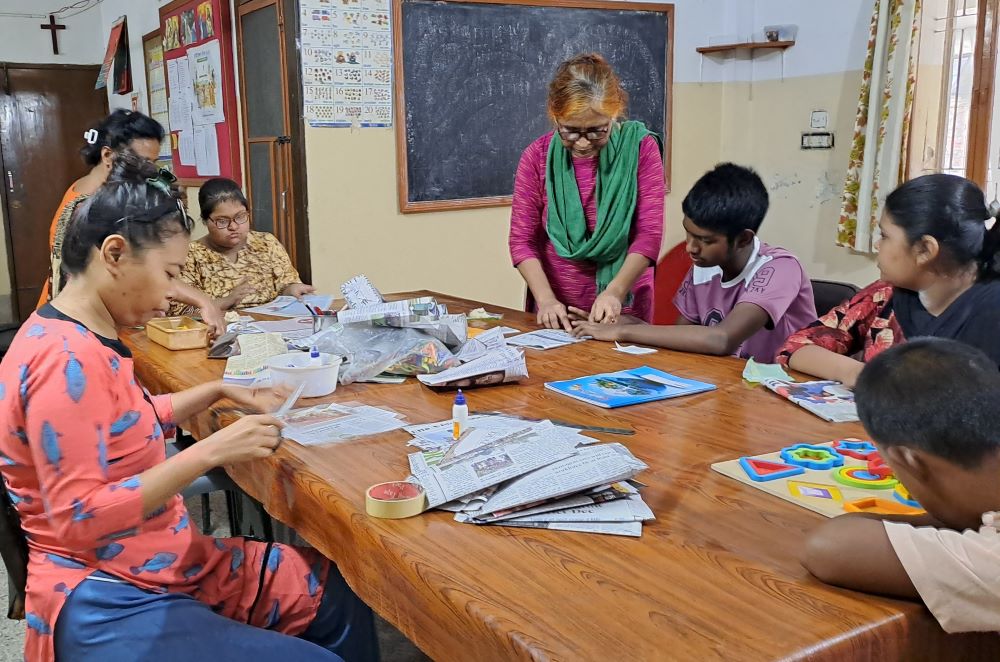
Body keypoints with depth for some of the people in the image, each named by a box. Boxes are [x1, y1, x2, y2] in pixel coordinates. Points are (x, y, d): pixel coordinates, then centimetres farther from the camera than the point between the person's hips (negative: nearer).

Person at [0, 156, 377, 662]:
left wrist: (217, 390, 15)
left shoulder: (86, 339, 6)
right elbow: (79, 520, -26)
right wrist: (211, 452, -27)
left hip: (163, 566, 10)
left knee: (340, 596, 9)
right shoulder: (67, 357, -24)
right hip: (107, 603, -10)